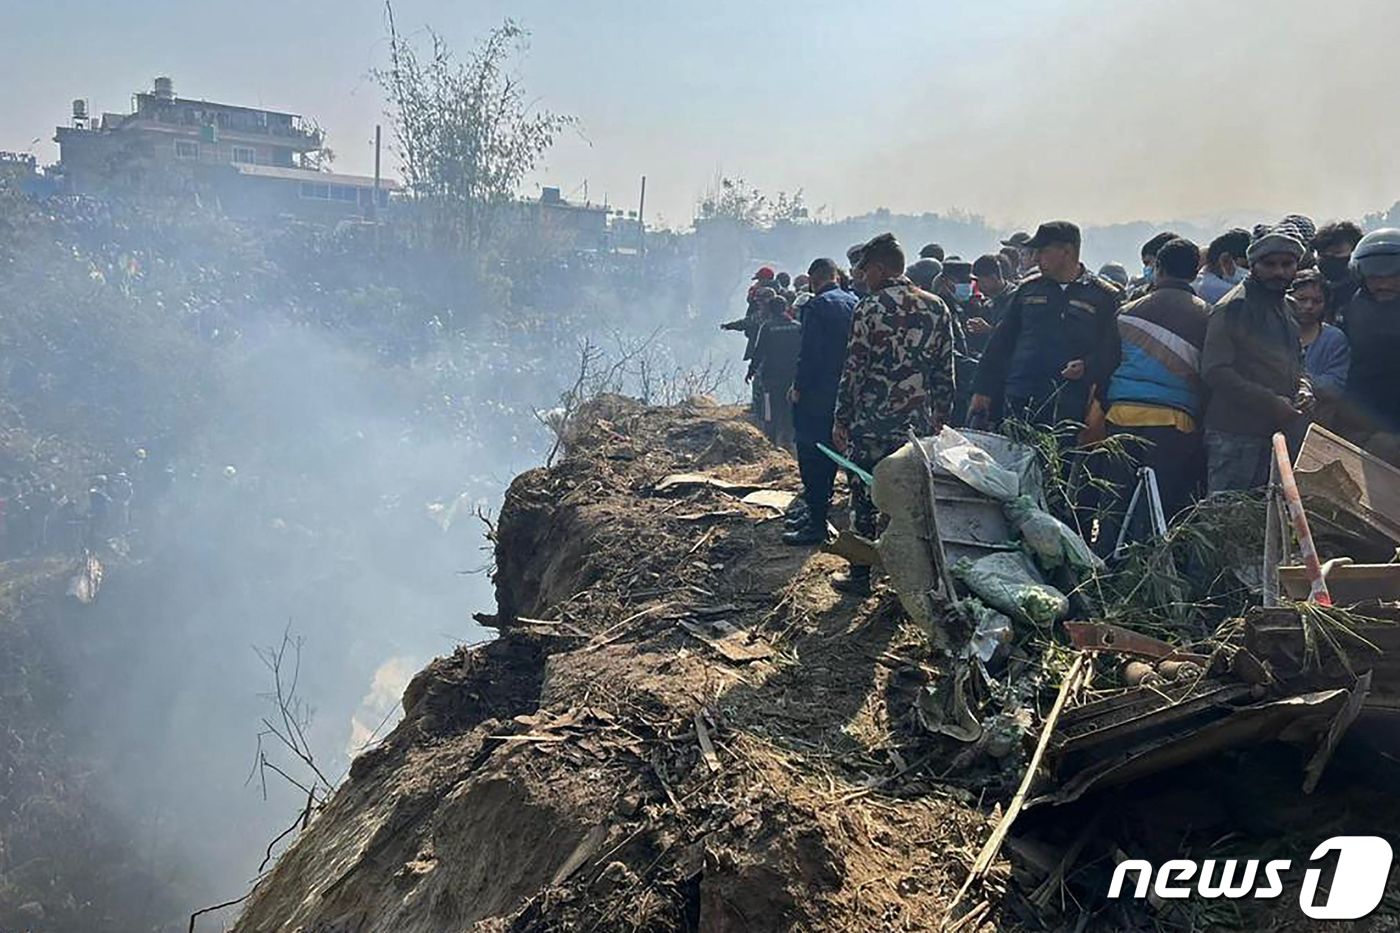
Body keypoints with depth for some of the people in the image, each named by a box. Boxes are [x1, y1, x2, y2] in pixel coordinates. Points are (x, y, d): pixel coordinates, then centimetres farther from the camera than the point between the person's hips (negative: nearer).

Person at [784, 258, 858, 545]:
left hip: (817, 393, -8)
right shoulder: (854, 303, 7)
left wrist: (798, 387, -8)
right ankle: (819, 509, 28)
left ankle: (816, 524, 0)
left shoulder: (817, 306, -15)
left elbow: (809, 352, -18)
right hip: (844, 391, 8)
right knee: (829, 451, 18)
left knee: (811, 456, -2)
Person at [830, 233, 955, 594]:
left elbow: (854, 369, -11)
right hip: (919, 425, 5)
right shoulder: (937, 308, 6)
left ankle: (860, 574, 14)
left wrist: (841, 419, -4)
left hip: (872, 424, -5)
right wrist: (940, 417, 15)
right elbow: (945, 371, 8)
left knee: (865, 498, 6)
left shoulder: (870, 308, -11)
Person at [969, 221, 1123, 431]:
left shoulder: (1105, 297, 4)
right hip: (1017, 406, 3)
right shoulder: (1027, 290, 14)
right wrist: (982, 391, 11)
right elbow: (1000, 343, 16)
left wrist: (1087, 367, -16)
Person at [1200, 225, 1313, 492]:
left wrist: (1303, 388, 5)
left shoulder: (1290, 308, 17)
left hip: (1280, 430, 8)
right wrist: (1270, 402, -18)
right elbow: (1215, 371, -17)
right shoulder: (1233, 308, -9)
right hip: (1235, 433, -8)